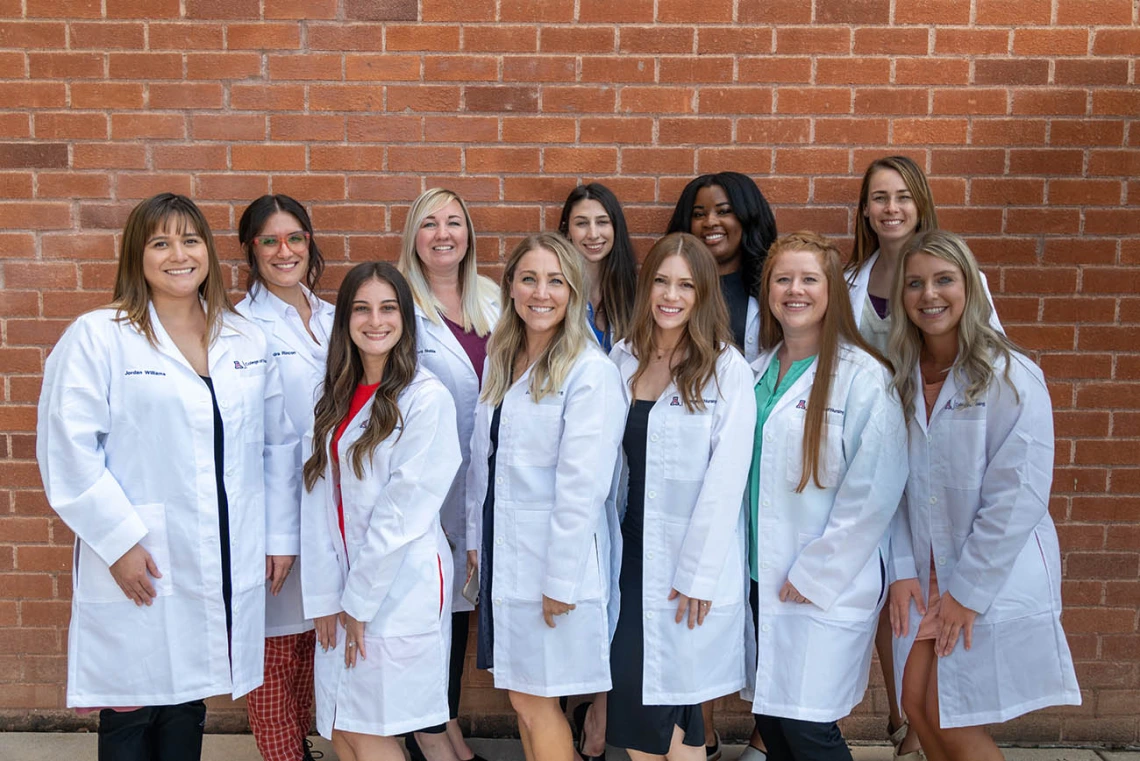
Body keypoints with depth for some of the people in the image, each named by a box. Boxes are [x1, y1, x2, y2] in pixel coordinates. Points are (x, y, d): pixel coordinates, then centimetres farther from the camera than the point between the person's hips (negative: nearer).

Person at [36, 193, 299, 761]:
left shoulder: (245, 341, 9)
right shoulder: (97, 337, -4)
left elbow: (277, 443, 10)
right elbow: (68, 448, -10)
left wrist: (280, 536, 7)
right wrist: (118, 540, -13)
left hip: (226, 564, 4)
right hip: (138, 567, -3)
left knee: (187, 706, 15)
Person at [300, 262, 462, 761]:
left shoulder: (427, 398, -11)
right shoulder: (334, 398, 8)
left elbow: (403, 512, -14)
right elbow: (319, 500, 4)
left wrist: (360, 600, -9)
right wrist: (325, 597, -1)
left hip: (401, 587, -6)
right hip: (346, 588, 6)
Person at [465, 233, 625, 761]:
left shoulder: (591, 371, -14)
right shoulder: (499, 360, 9)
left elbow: (583, 485, -17)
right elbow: (482, 460, 12)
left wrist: (561, 579, -17)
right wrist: (475, 538, 11)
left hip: (555, 555, -7)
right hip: (501, 550, 7)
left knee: (534, 702, 2)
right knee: (523, 697, 14)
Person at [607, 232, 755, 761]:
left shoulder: (727, 370, -9)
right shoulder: (623, 359, 6)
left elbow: (726, 479, -12)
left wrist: (699, 572, -13)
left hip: (692, 560, -4)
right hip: (632, 548, 4)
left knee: (669, 698, 2)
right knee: (631, 694, 7)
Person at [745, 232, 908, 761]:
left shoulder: (864, 377, -10)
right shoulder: (757, 372, 10)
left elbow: (874, 491, -15)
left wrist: (815, 576, -15)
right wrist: (741, 566, 6)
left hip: (827, 586, -6)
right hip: (761, 578, 6)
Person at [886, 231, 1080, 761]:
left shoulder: (1012, 377, -14)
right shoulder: (903, 378, 3)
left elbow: (1020, 496, -17)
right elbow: (898, 485, 4)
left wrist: (968, 590, -14)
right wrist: (903, 570, -4)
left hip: (997, 579, -5)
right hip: (929, 575, 5)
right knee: (918, 705, 9)